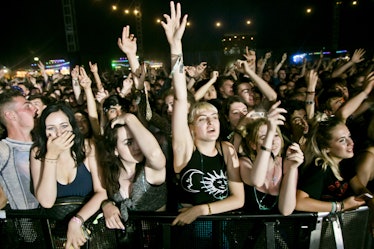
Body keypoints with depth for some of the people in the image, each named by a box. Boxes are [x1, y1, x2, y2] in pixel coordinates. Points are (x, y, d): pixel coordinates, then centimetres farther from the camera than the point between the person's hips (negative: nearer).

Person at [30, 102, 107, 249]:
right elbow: (46, 202, -16)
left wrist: (77, 221, -23)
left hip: (89, 218, -1)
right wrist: (52, 156, -22)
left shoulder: (88, 147, -9)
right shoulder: (38, 153, -6)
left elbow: (102, 191, -12)